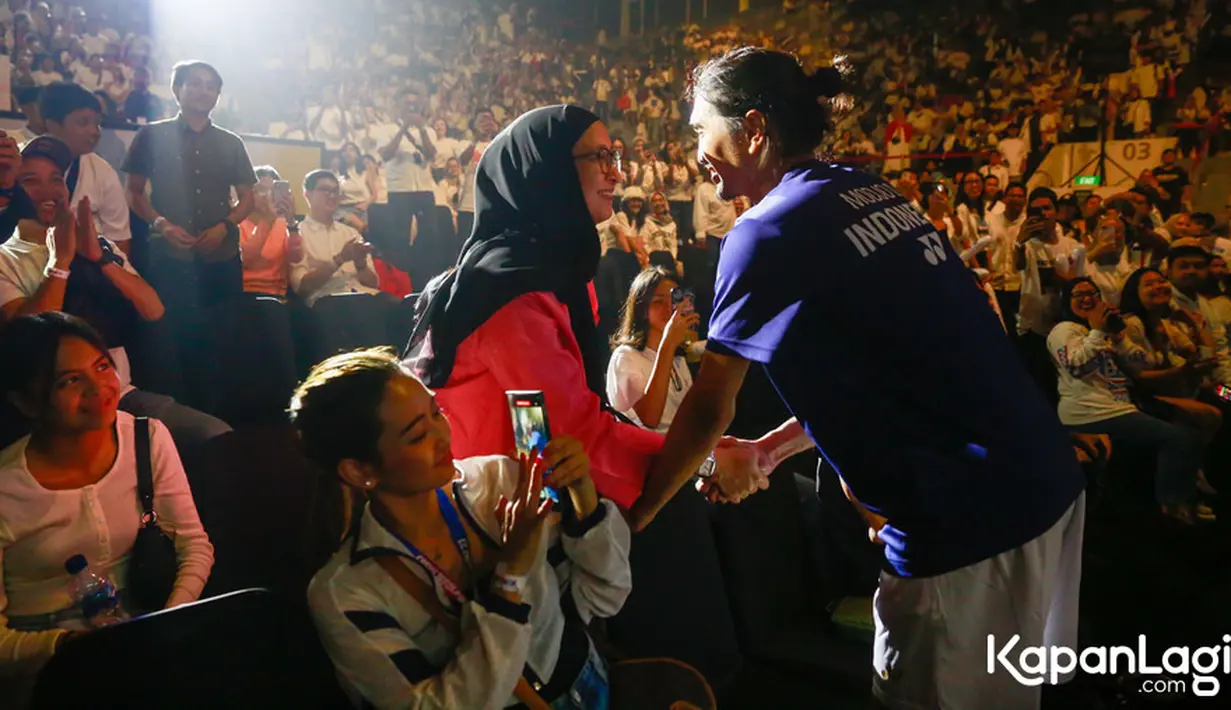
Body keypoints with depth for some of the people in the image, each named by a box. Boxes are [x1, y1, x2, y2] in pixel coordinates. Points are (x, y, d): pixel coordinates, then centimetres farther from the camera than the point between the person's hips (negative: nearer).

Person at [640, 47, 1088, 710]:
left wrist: (634, 514, 7)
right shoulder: (870, 192, 11)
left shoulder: (767, 231, -13)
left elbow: (708, 410, -7)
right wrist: (774, 445, 20)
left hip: (964, 522, -8)